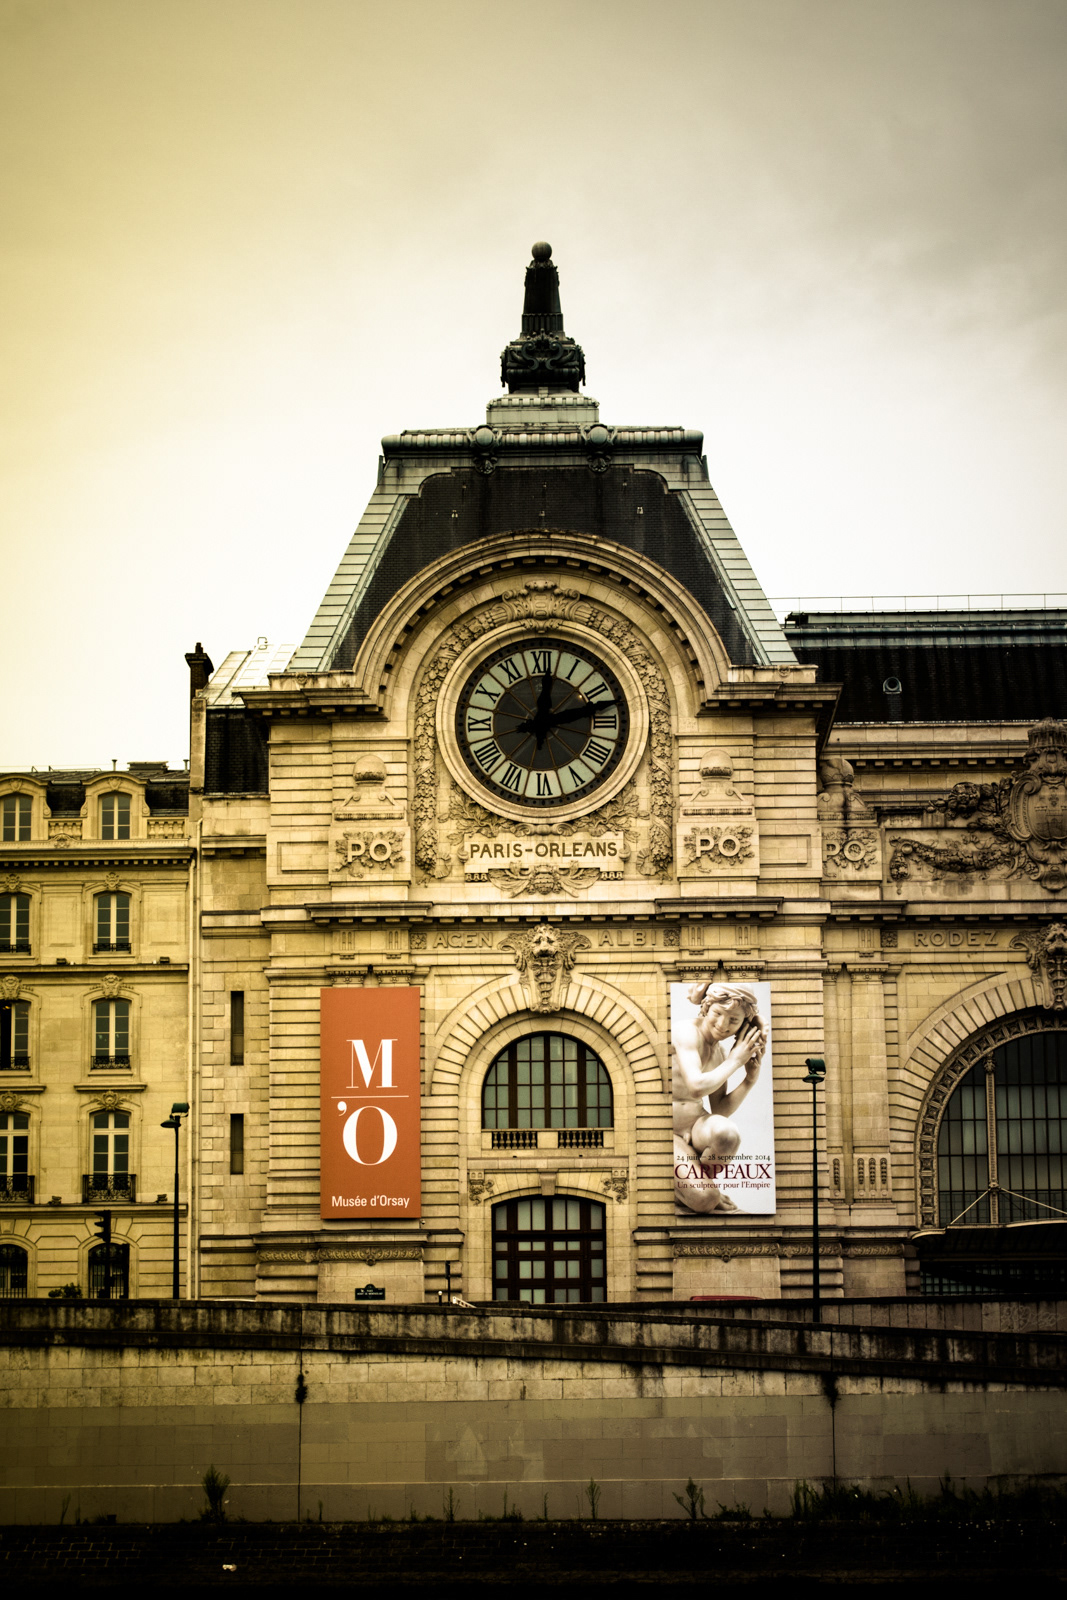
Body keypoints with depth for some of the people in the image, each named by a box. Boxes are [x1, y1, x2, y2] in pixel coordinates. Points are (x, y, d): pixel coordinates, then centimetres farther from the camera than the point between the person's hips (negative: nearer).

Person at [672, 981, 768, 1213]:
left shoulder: (721, 1053, 9)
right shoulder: (688, 1033, -14)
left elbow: (719, 1111, 6)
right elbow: (697, 1087, -28)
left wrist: (750, 1079, -6)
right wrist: (735, 1061, -15)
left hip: (695, 1124, 6)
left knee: (726, 1133, -33)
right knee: (704, 1200, -27)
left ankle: (700, 1178, -2)